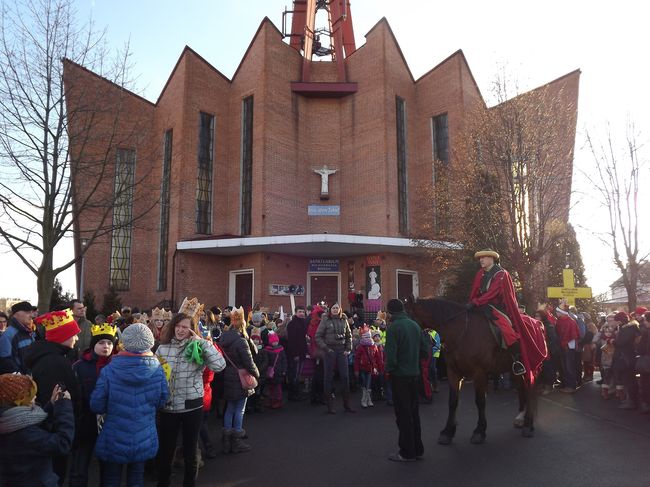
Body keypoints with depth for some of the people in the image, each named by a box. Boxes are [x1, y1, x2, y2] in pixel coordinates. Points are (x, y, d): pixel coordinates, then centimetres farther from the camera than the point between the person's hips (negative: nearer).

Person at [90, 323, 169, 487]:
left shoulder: (109, 370, -18)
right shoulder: (157, 370, -13)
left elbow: (96, 406, -11)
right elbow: (161, 401, -1)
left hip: (114, 440, -1)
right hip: (144, 440, 2)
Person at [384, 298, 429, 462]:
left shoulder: (393, 327, -17)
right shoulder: (415, 325, 6)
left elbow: (391, 355, -21)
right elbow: (425, 350, 9)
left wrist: (389, 369, -4)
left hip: (400, 375, -7)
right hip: (415, 374, 7)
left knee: (403, 414, 3)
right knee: (413, 412, 17)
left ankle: (407, 452, 12)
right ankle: (417, 449, 27)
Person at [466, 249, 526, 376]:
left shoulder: (501, 274, -9)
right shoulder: (481, 274, 10)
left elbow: (492, 293, -21)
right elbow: (474, 292, 10)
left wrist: (475, 302, -29)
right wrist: (470, 304, -5)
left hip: (498, 307, -7)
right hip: (484, 307, 7)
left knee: (507, 330, -24)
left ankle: (518, 361, -8)